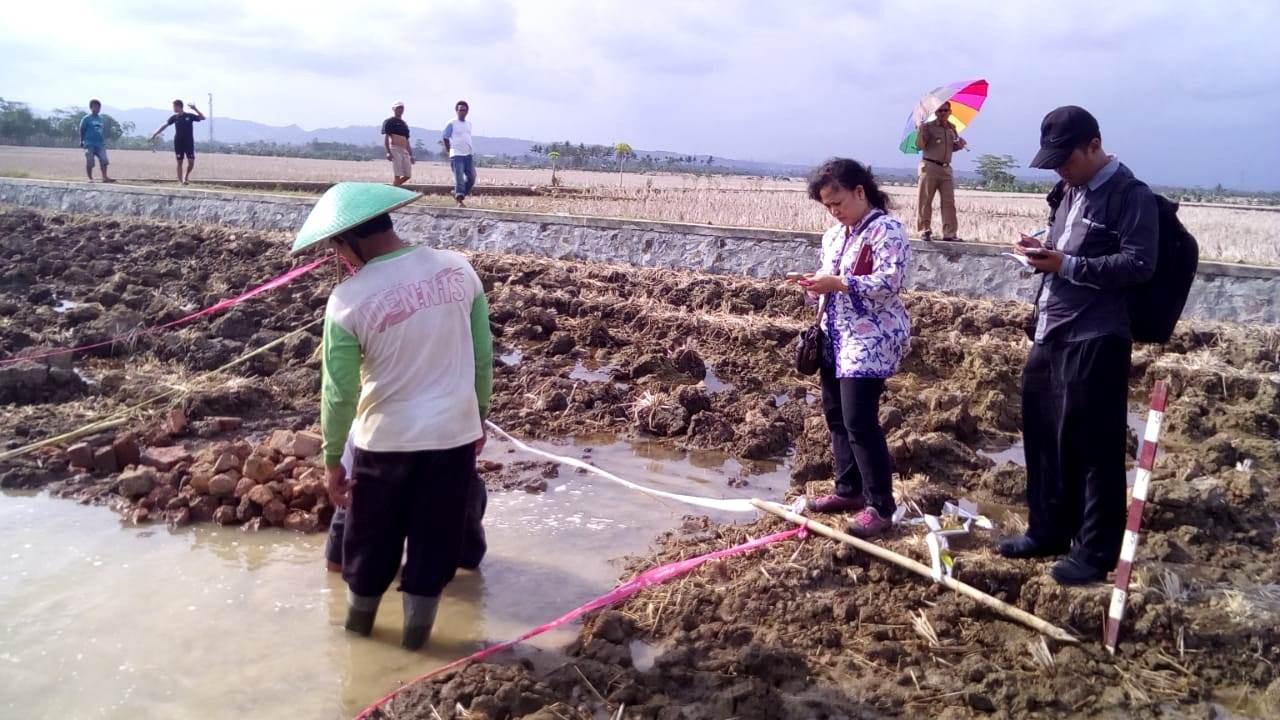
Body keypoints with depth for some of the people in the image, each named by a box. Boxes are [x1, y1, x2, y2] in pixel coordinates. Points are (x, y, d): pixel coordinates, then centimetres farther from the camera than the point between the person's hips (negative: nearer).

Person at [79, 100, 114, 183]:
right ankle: (90, 178, 7)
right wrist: (82, 141, 3)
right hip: (90, 144, -5)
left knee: (104, 160, -4)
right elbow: (82, 130, 1)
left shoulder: (100, 119, 12)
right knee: (89, 163, 0)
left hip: (100, 144, 5)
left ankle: (105, 177, 0)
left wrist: (104, 141, 16)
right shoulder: (86, 119, -3)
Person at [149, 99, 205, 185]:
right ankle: (180, 181, 7)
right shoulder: (174, 117, 4)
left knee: (191, 162, -9)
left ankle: (186, 176, 17)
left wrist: (195, 109, -20)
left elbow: (203, 117, -10)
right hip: (178, 143, 2)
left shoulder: (190, 116, -3)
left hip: (189, 143, -2)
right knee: (179, 162, 1)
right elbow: (165, 125, 8)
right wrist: (155, 134, 6)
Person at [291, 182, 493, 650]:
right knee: (435, 539, 17)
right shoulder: (457, 268, -6)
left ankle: (359, 620, 41)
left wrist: (332, 459, 3)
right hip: (455, 432, 2)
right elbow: (483, 355, 2)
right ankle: (416, 630, 31)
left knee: (372, 540, 21)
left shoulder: (350, 299, -15)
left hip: (386, 438, -2)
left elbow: (340, 392, -10)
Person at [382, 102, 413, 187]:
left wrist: (411, 155, 18)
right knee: (397, 175, -12)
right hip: (395, 150, -7)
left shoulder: (404, 124, 23)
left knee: (408, 175, 3)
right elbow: (385, 137, -6)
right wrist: (388, 152, -17)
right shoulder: (389, 121, 2)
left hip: (405, 151, 7)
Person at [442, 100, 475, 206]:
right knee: (459, 178, -11)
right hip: (456, 155, -6)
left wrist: (470, 149, 16)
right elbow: (445, 138, 1)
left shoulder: (469, 123, 13)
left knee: (471, 177, 5)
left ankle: (457, 193, 21)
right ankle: (460, 201, -10)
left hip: (468, 155, 6)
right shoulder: (452, 124, -4)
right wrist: (450, 151, 1)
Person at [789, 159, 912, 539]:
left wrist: (837, 282, -24)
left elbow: (889, 284, -22)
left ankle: (880, 507, -1)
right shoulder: (835, 235, 14)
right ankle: (848, 490, 27)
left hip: (870, 342, -9)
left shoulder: (886, 230, -12)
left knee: (859, 422, -10)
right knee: (836, 415, 13)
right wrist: (816, 283, 1)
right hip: (837, 338, 9)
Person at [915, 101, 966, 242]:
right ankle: (925, 231, 5)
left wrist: (960, 145, 5)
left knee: (949, 202, 0)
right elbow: (920, 146, -11)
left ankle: (949, 233, 2)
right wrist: (919, 133, -28)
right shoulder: (927, 127, -3)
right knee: (925, 201, -3)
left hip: (946, 169, 5)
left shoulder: (952, 128, 15)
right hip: (930, 167, -5)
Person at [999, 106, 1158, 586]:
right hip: (1050, 333, 9)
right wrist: (1043, 252, 5)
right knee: (1043, 436, 16)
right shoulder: (1072, 191, 17)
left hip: (1095, 339, -9)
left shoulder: (1131, 195, -9)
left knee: (1093, 446, 0)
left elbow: (1139, 265, -17)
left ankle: (1096, 552, 12)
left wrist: (1066, 265, -21)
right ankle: (1048, 531, 31)